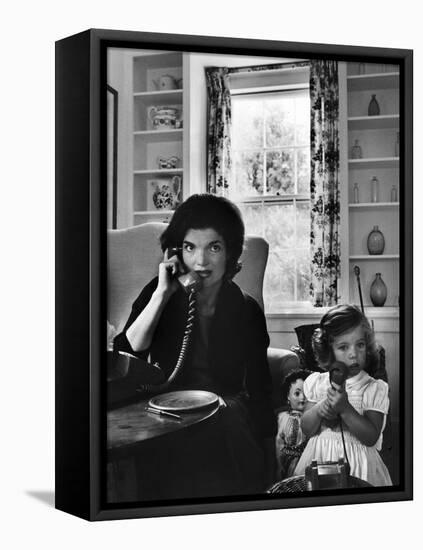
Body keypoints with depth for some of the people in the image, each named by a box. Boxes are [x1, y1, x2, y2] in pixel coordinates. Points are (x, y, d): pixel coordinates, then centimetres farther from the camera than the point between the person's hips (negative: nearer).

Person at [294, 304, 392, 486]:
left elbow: (371, 438, -16)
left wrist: (345, 408, -26)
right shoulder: (316, 382, -1)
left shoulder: (375, 389, -9)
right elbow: (306, 429, 3)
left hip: (356, 461, -2)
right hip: (320, 457, 2)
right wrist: (318, 410, -18)